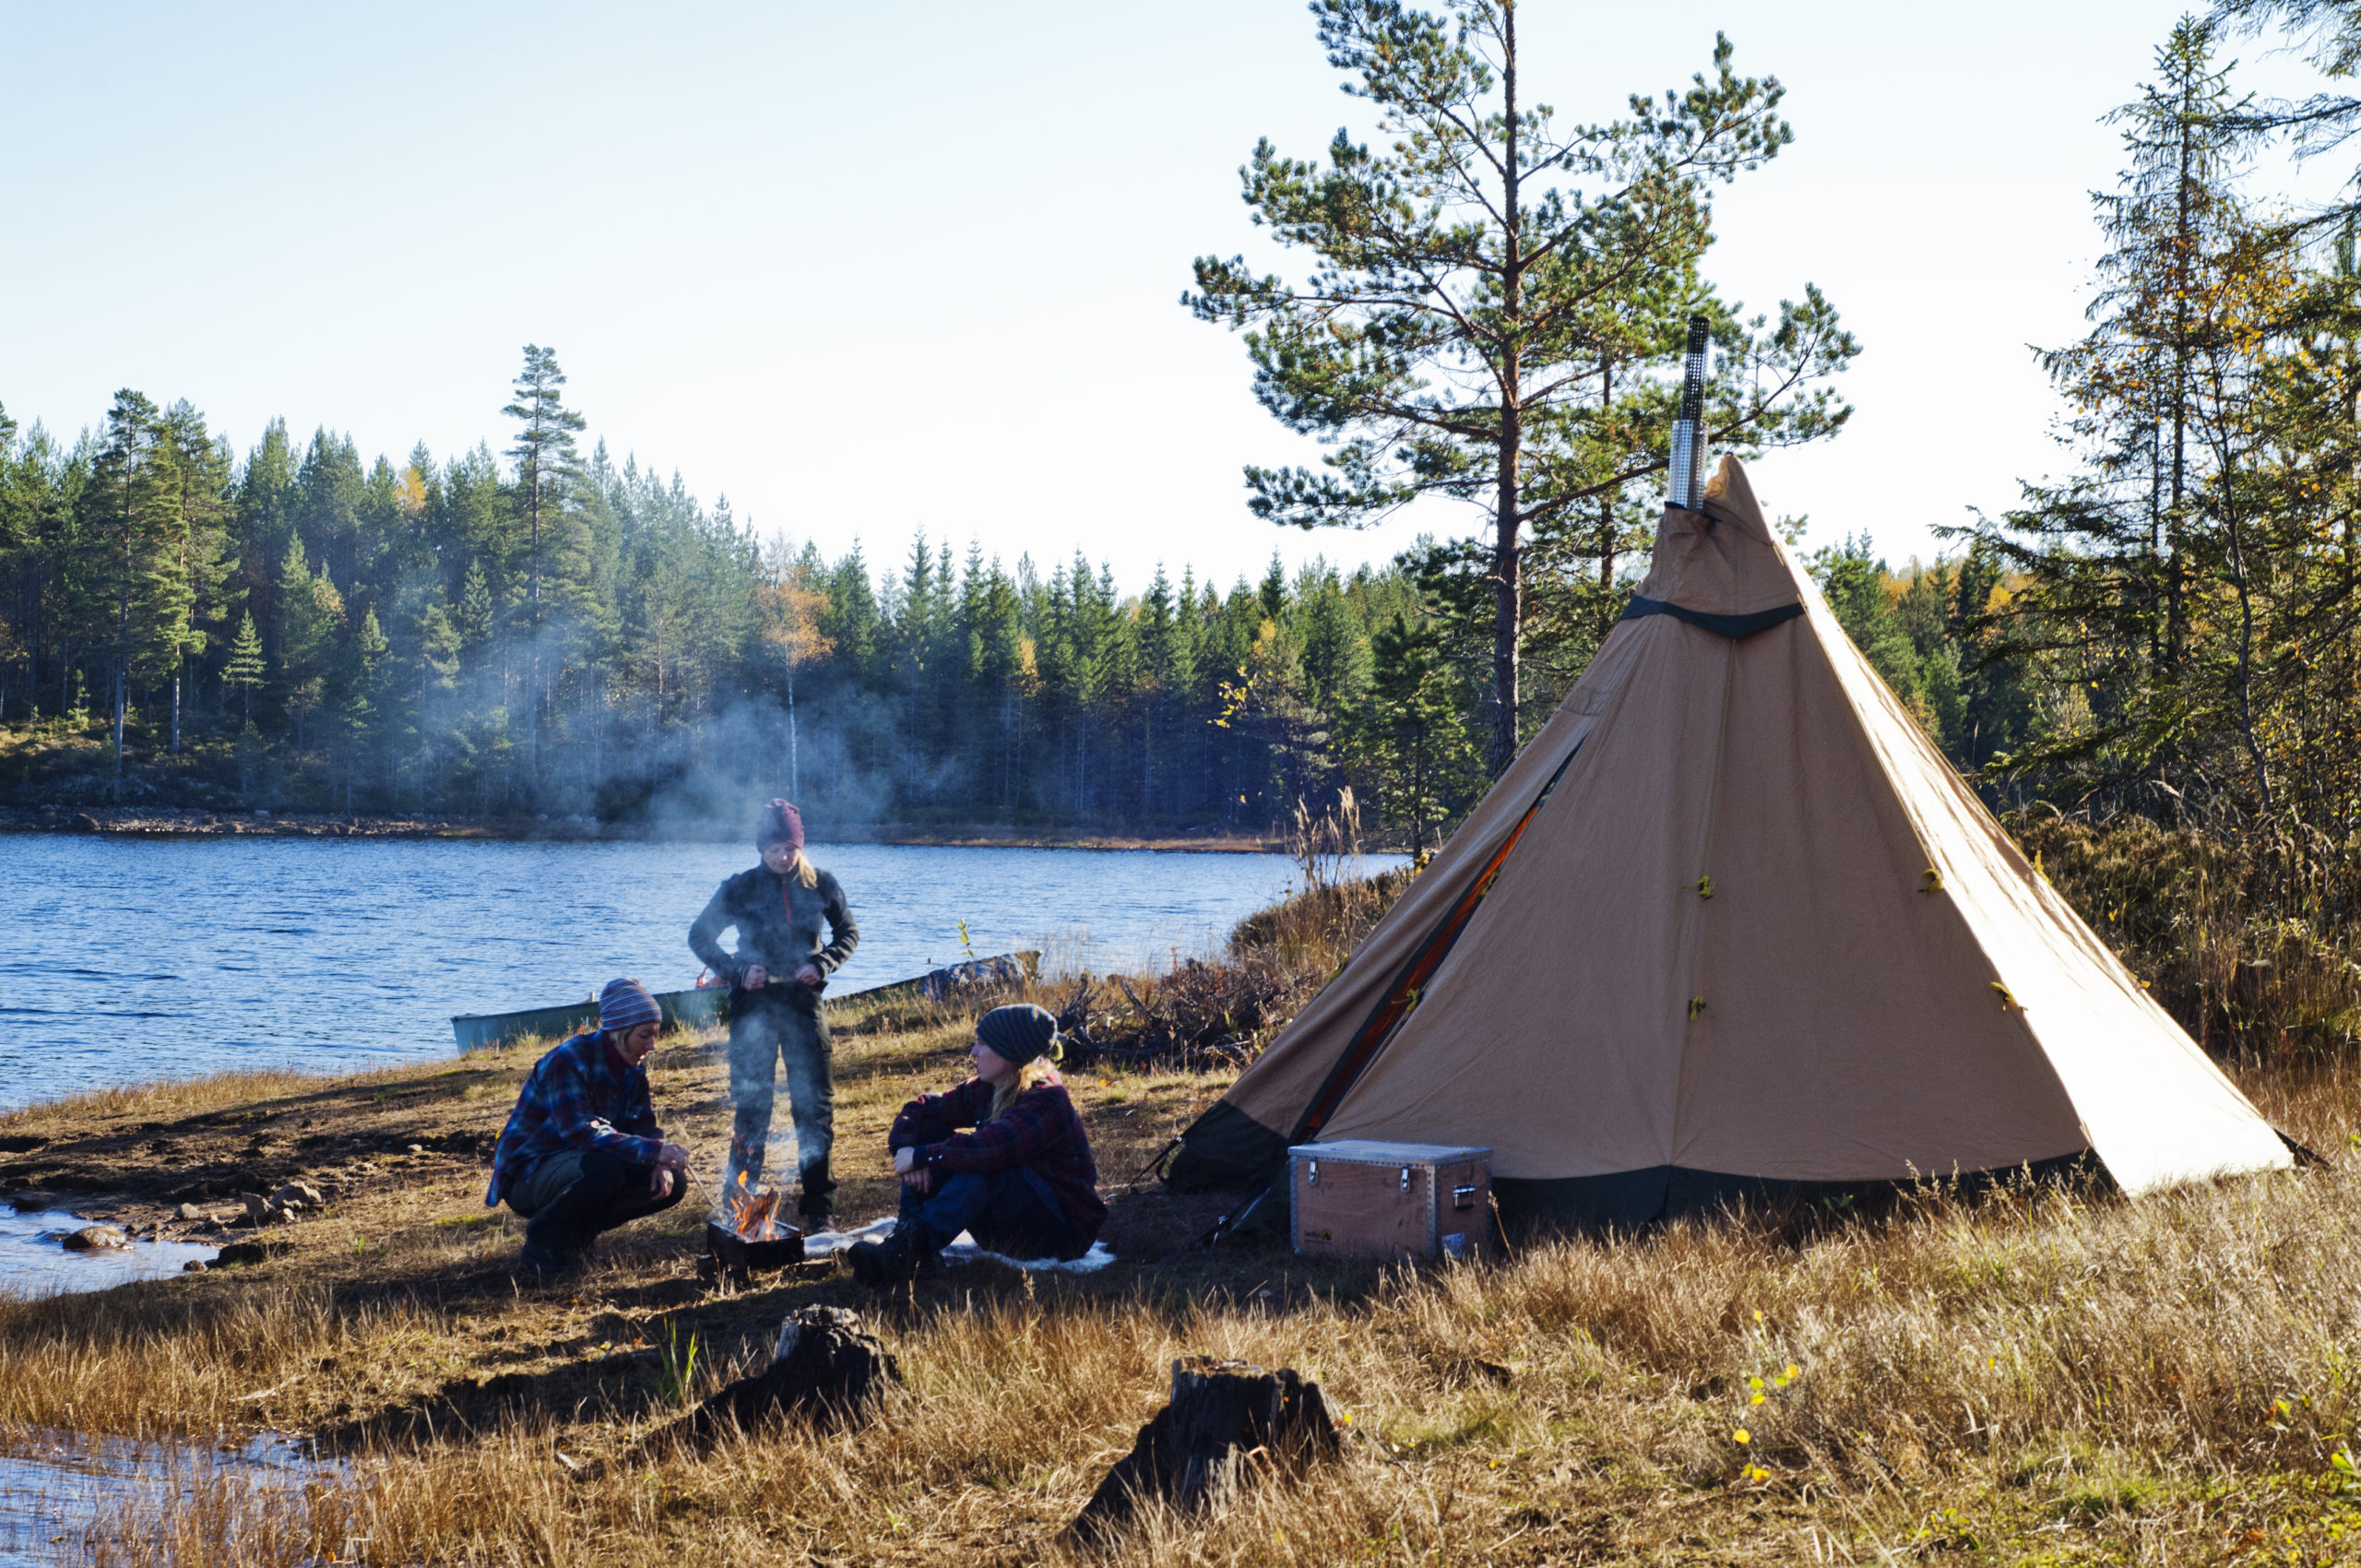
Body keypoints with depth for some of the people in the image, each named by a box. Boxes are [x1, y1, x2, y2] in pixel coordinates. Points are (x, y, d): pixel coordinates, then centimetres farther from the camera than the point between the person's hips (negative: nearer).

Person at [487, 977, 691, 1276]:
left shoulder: (632, 1067, 3)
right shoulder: (567, 1061, -23)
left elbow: (644, 1126, 5)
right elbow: (582, 1131, -34)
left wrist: (661, 1164, -19)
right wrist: (654, 1151, -40)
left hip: (577, 1166, 8)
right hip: (526, 1178, -8)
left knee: (672, 1184, -6)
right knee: (605, 1168, -37)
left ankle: (576, 1232, 5)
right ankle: (544, 1236, -12)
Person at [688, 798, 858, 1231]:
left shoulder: (821, 885, 0)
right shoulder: (740, 888, -3)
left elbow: (849, 932, 12)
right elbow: (700, 936, 4)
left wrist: (822, 963, -8)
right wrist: (736, 970, -11)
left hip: (803, 1004, 1)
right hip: (754, 1005, -1)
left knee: (816, 1103, -1)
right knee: (752, 1106, 2)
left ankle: (818, 1208, 7)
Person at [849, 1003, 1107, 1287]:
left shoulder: (1046, 1101, -22)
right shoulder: (986, 1090, 2)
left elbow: (991, 1147, -36)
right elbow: (920, 1109, 2)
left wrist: (921, 1156, -28)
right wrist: (906, 1151, -19)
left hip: (1064, 1229, -8)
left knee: (984, 1168, -36)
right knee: (929, 1129, -3)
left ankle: (906, 1251, -45)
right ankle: (909, 1230, -21)